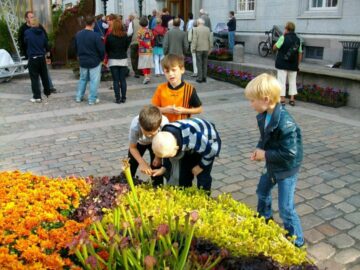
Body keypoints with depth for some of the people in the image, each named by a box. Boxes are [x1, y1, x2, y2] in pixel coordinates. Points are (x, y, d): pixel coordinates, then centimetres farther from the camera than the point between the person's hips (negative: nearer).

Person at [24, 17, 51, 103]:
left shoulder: (27, 32, -10)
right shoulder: (42, 32, 3)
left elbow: (25, 42, 5)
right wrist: (47, 51, 31)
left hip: (33, 58, -5)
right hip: (42, 57, 5)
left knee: (34, 78, -2)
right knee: (44, 75, 17)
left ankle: (37, 97, -4)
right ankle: (47, 92, 30)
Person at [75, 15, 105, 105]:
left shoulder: (78, 34, 0)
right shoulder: (96, 35, -19)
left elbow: (76, 47, 11)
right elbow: (101, 49, -15)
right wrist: (101, 58, 2)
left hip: (82, 61, 6)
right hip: (94, 62, -5)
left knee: (82, 79, 20)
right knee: (94, 81, 3)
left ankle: (79, 97, 24)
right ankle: (92, 99, 5)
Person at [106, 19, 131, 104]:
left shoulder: (110, 36, -10)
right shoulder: (125, 36, -6)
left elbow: (106, 48, 0)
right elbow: (127, 47, 6)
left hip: (113, 60, -2)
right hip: (123, 60, 2)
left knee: (115, 80, 3)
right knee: (123, 80, 7)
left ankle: (118, 98, 2)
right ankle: (123, 98, 10)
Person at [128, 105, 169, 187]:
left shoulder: (164, 123, -41)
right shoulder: (135, 126, -42)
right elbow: (132, 147, -22)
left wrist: (159, 156, -23)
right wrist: (142, 162, -33)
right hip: (139, 142, 0)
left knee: (156, 166, -5)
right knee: (130, 165, 1)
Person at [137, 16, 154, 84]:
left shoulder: (139, 31, -9)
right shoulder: (149, 31, 3)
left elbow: (140, 41, -16)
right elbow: (152, 40, 6)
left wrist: (147, 46, -8)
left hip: (142, 50, -4)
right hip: (149, 50, 4)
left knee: (143, 65, -2)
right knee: (148, 64, 13)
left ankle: (146, 76, -15)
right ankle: (148, 76, 17)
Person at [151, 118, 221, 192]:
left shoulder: (193, 139, -45)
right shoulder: (165, 137, -26)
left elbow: (211, 150, -27)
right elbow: (167, 152, -3)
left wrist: (200, 166, -15)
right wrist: (163, 168, -13)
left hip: (209, 144, -5)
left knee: (203, 177, -8)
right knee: (184, 174, 5)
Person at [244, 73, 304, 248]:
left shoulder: (285, 123, -34)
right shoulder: (263, 116, -7)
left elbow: (289, 153, -30)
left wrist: (265, 155, -22)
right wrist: (259, 149, -10)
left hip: (287, 169, -9)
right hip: (272, 165, 9)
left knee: (286, 208, -2)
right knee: (262, 191, 28)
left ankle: (296, 241, 19)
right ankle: (264, 218, 55)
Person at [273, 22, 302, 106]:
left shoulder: (283, 37, -9)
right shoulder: (298, 39, 8)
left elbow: (274, 48, -6)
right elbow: (300, 53, 9)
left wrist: (281, 37, 1)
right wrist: (297, 64, 16)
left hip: (282, 64, -5)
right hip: (293, 65, 5)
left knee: (282, 81, 0)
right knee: (292, 81, 12)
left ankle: (282, 99, -2)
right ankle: (292, 99, 12)